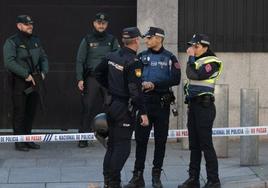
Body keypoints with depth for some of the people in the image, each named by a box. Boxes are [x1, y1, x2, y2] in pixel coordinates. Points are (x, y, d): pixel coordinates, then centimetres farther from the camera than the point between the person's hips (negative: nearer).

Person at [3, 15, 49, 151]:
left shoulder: (35, 41, 14)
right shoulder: (11, 42, -8)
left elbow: (43, 58, 20)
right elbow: (9, 62, -19)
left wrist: (43, 72, 0)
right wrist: (26, 74, -21)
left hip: (34, 81, 7)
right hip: (19, 82, -6)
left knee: (31, 112, 11)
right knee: (19, 113, -4)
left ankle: (28, 139, 22)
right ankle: (19, 142, 2)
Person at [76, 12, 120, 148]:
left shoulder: (112, 40, 11)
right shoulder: (87, 40, 8)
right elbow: (80, 60, 6)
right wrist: (80, 79, -3)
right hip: (91, 78, -1)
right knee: (88, 108, -6)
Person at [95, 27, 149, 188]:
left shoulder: (111, 57, 4)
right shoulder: (133, 62, -19)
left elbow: (98, 73, 17)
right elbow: (135, 90, -23)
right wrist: (143, 113, -19)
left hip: (112, 104, 8)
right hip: (125, 108, -8)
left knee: (112, 144, 17)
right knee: (123, 147, -1)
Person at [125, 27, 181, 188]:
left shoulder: (169, 58, 1)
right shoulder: (141, 56, 9)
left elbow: (175, 79, -8)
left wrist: (155, 84, -14)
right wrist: (142, 84, -14)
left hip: (162, 102, -2)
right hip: (144, 101, 2)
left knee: (160, 140, 5)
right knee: (140, 138, 1)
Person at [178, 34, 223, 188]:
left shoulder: (211, 62, -9)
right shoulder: (197, 61, 15)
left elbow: (195, 75, -20)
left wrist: (191, 57, -12)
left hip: (204, 106, -8)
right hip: (193, 104, 8)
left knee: (206, 144, -8)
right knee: (194, 145, 10)